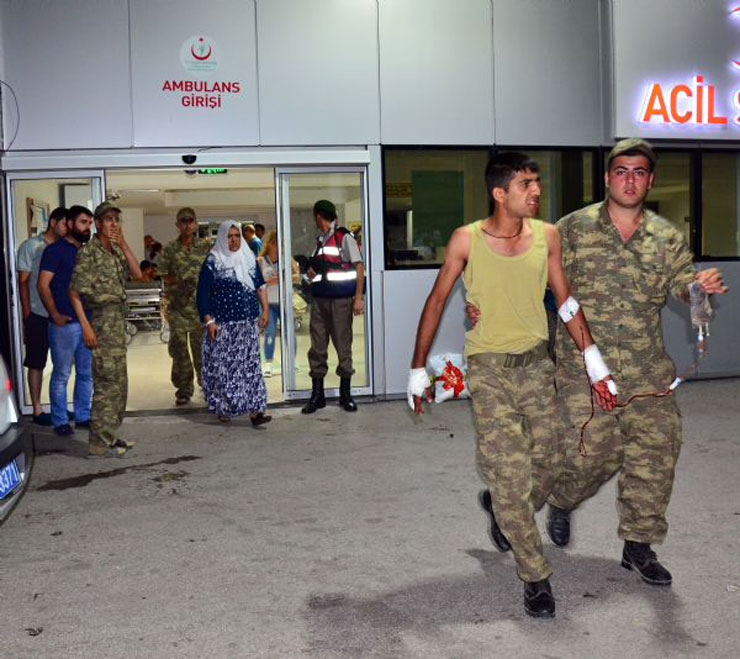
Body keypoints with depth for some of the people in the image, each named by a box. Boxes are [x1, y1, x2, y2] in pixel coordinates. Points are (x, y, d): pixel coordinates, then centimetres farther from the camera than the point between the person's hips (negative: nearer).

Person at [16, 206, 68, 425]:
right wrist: (27, 314, -6)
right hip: (39, 315, -4)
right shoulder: (30, 246, -3)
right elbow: (23, 282, -3)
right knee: (36, 364, 4)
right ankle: (37, 410, 11)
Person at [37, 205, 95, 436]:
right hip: (65, 323, -6)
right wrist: (55, 314, -18)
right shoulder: (55, 250, -4)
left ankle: (83, 417, 22)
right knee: (61, 375, 1)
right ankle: (60, 421, 10)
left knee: (86, 373, 11)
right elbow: (43, 285, -9)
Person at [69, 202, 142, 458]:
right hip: (103, 320, -9)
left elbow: (137, 274, 2)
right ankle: (99, 444, -3)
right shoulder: (89, 251, -10)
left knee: (119, 382, 14)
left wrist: (124, 245, -7)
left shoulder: (117, 250, 14)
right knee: (107, 383, -8)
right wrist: (86, 326, -19)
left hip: (118, 321, 9)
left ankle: (109, 435, 24)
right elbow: (74, 292, -13)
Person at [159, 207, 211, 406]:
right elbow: (165, 276, 4)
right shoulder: (170, 249, 4)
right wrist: (180, 281, -11)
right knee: (178, 347, 2)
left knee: (203, 347, 3)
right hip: (178, 307, 1)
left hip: (201, 306, -1)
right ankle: (184, 389, 13)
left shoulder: (206, 247, 4)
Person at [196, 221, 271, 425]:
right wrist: (208, 321, -10)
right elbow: (203, 294, -4)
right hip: (223, 324, -3)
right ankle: (223, 408, 15)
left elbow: (260, 286, 17)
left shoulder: (249, 258, 10)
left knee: (250, 365, -1)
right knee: (223, 366, 1)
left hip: (248, 322, 3)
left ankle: (254, 410, -3)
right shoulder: (212, 262, -2)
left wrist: (264, 310, 9)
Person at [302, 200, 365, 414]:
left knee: (343, 347, 2)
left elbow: (359, 267, -7)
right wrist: (312, 272, 5)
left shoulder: (344, 237, -4)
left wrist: (358, 297, -13)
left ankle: (345, 394, 13)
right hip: (319, 300, 6)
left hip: (341, 300, -6)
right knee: (317, 348, 5)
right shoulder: (320, 240, 15)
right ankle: (317, 394, 12)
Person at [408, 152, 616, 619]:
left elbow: (566, 301, 6)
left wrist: (595, 362, 2)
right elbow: (437, 301, 0)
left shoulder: (547, 236, -1)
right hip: (489, 369, -3)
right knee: (508, 471, -6)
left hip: (537, 363, 4)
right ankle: (536, 577, 9)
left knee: (546, 463, 10)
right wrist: (419, 369, 0)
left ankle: (500, 509, 43)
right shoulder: (467, 240, -9)